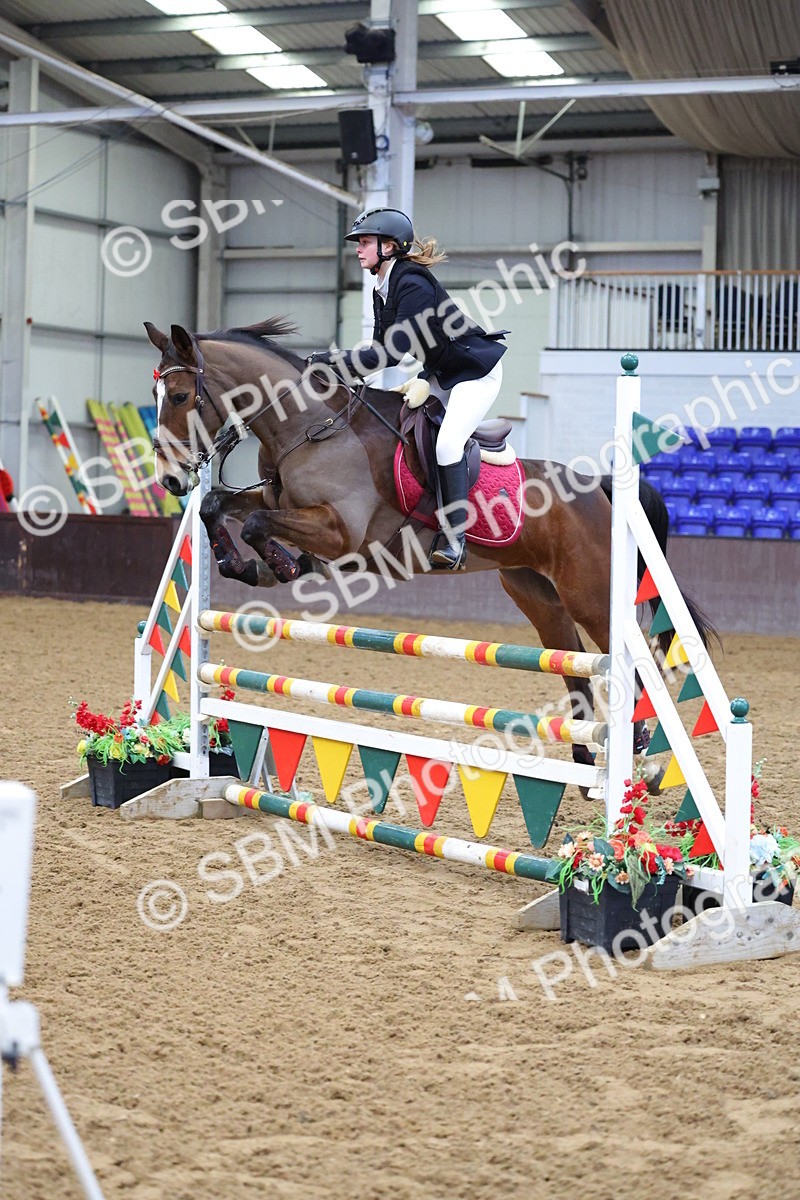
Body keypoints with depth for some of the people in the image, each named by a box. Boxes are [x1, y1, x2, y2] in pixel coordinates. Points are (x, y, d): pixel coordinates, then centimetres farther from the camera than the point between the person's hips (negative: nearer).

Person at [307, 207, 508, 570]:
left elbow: (393, 352, -32)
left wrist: (334, 359, -32)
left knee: (447, 443, -22)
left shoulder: (413, 285, -27)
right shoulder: (382, 289, 3)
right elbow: (382, 348, 4)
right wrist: (351, 369, -13)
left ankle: (455, 540, -18)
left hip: (476, 370, -10)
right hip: (439, 373, 10)